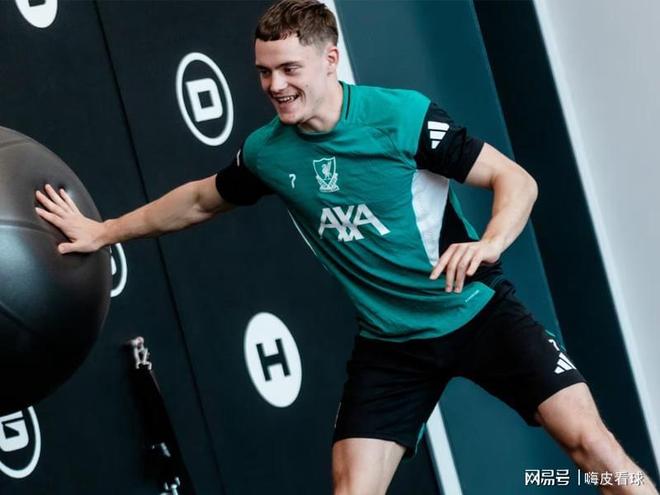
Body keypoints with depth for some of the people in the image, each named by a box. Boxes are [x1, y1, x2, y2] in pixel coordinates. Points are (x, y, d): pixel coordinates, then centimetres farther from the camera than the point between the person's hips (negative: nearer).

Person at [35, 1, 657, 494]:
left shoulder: (403, 116, -15)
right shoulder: (266, 152, -2)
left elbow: (515, 179, -12)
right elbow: (199, 200, 19)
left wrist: (489, 244, -32)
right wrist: (101, 232, 21)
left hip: (478, 312, -3)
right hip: (389, 343, 3)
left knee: (589, 440, -16)